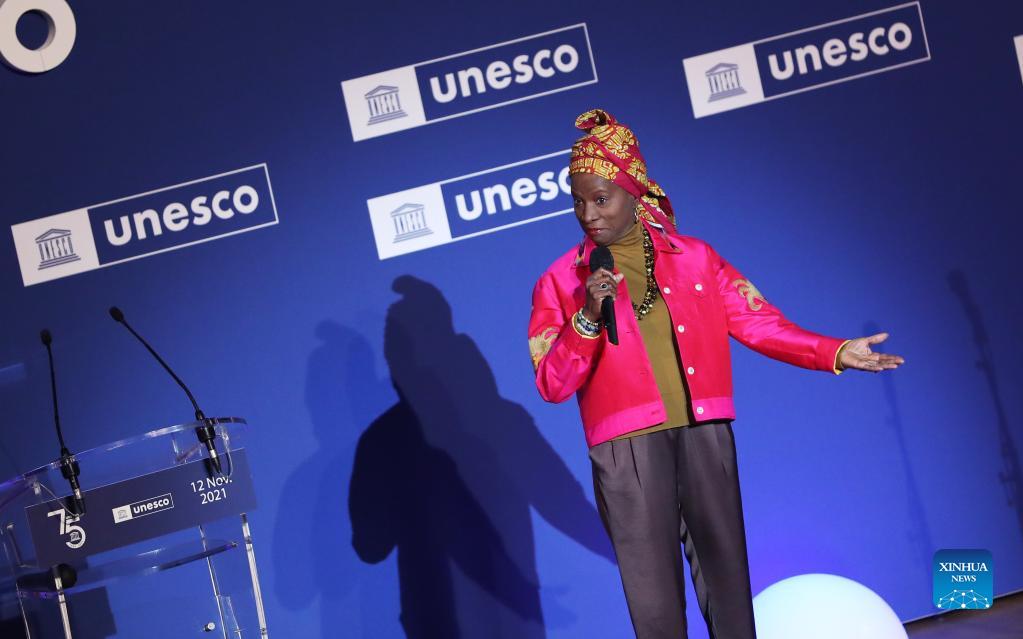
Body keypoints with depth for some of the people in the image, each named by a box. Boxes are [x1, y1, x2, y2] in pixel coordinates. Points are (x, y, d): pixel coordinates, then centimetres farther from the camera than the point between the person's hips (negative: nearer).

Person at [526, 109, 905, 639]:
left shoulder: (694, 258, 9)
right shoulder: (560, 281, 3)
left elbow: (757, 322, 7)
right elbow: (552, 386, -3)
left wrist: (836, 353, -4)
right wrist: (587, 319, -17)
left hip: (704, 436, 2)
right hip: (627, 448, -2)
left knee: (727, 579, 9)